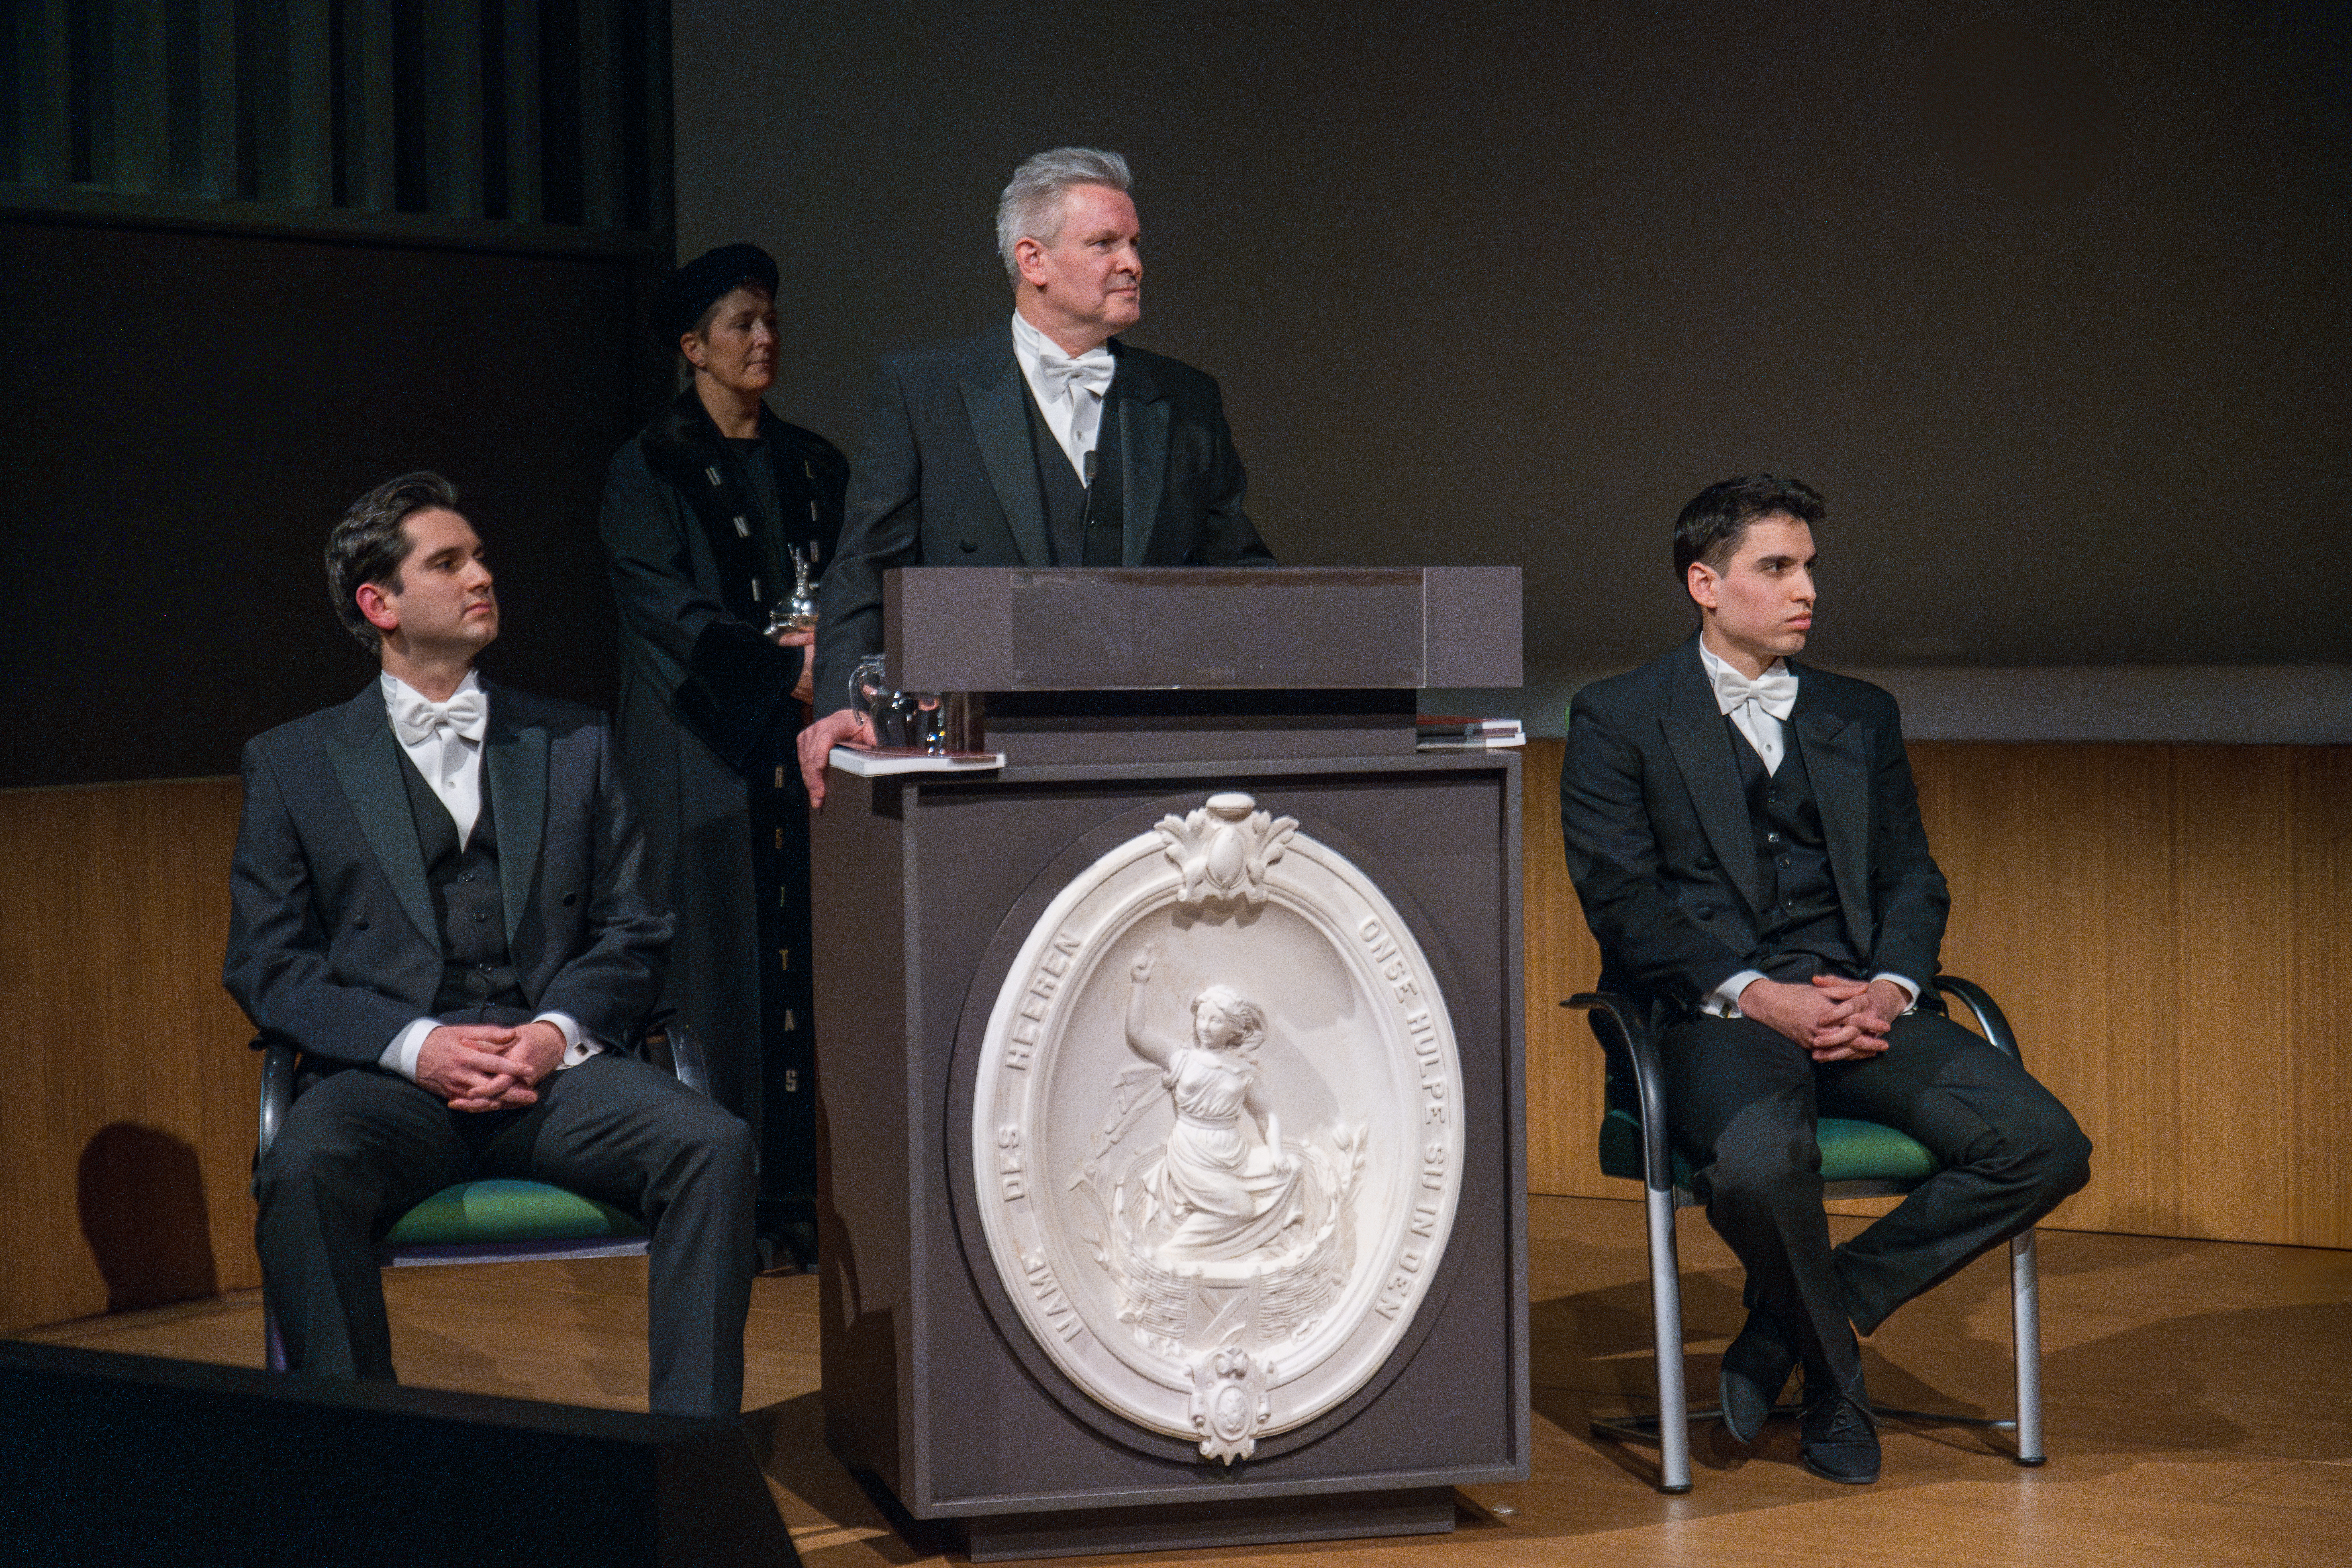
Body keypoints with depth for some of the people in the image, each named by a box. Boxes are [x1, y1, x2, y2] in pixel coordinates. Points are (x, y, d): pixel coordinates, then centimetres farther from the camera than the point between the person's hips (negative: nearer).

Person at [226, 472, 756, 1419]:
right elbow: (266, 967, 6)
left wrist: (559, 1031, -7)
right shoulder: (293, 765, 13)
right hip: (388, 1078, -1)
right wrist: (415, 1044, -11)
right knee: (304, 1171, -35)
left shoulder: (575, 746, 19)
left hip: (555, 1068, 2)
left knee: (714, 1146, -27)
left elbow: (632, 934, 15)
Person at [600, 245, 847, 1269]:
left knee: (803, 963, 0)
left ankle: (795, 1201, 3)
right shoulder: (649, 471, 0)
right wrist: (783, 666, -22)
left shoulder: (813, 465, 16)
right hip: (705, 754, -5)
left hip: (800, 744, 5)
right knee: (720, 964, -6)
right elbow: (669, 610, -11)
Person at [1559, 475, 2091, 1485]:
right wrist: (1753, 995, -16)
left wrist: (1892, 987, -5)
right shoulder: (1618, 718, 5)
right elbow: (1620, 900, -4)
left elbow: (1912, 878, 17)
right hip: (1709, 1013, -5)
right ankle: (1835, 1375, -7)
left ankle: (1801, 1316, -5)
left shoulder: (1861, 718, 21)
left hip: (1856, 1005, 5)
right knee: (1761, 1160, -38)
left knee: (2045, 1146, -18)